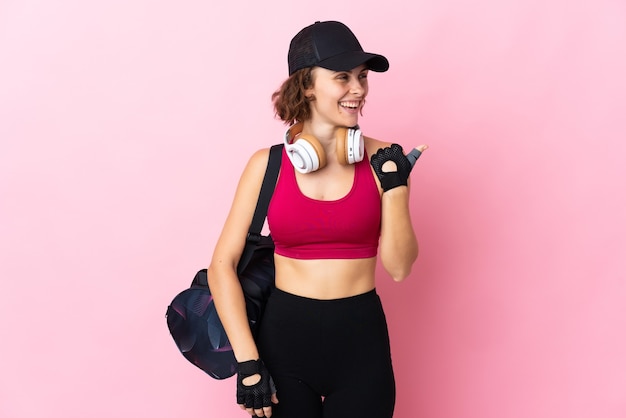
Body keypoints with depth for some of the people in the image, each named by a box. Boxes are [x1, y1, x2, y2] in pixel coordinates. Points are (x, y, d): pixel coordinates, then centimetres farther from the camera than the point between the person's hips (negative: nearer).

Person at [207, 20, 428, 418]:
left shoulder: (381, 159, -2)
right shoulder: (268, 163, -4)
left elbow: (399, 267, -5)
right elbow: (223, 264, -4)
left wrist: (394, 185, -15)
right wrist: (247, 361, -11)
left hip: (362, 343, 1)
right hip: (284, 340, 0)